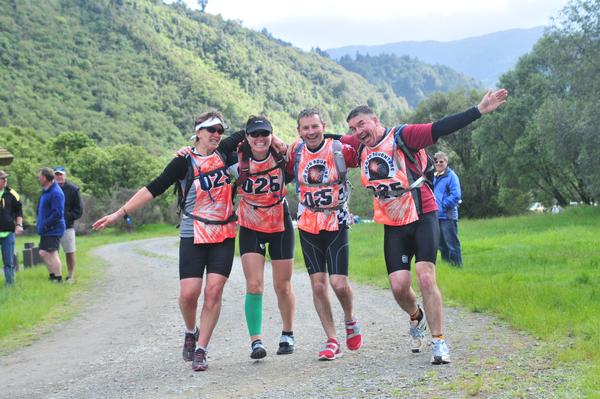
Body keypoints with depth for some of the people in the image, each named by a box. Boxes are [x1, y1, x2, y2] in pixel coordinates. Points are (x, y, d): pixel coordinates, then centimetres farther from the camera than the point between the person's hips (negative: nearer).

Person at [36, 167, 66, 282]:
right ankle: (52, 275, 22)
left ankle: (58, 279, -3)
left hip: (53, 230, -10)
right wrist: (40, 224, 12)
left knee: (52, 254, -9)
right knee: (43, 253, 13)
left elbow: (57, 213, -23)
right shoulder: (45, 191, 14)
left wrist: (44, 225, -19)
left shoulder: (56, 193, -18)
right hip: (46, 230, 10)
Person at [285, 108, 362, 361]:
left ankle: (350, 320, 22)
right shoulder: (294, 153, -2)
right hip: (308, 226, 3)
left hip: (336, 225, -3)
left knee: (339, 283, -10)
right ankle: (332, 340, 12)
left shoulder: (340, 150, -10)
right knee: (318, 285, 2)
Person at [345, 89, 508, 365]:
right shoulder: (359, 146, 7)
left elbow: (441, 129, -18)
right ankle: (417, 318, 29)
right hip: (393, 226, 4)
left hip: (423, 217, -4)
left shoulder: (402, 136, -9)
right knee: (399, 286, -4)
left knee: (425, 278, -15)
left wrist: (479, 111, -25)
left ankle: (439, 342, -5)